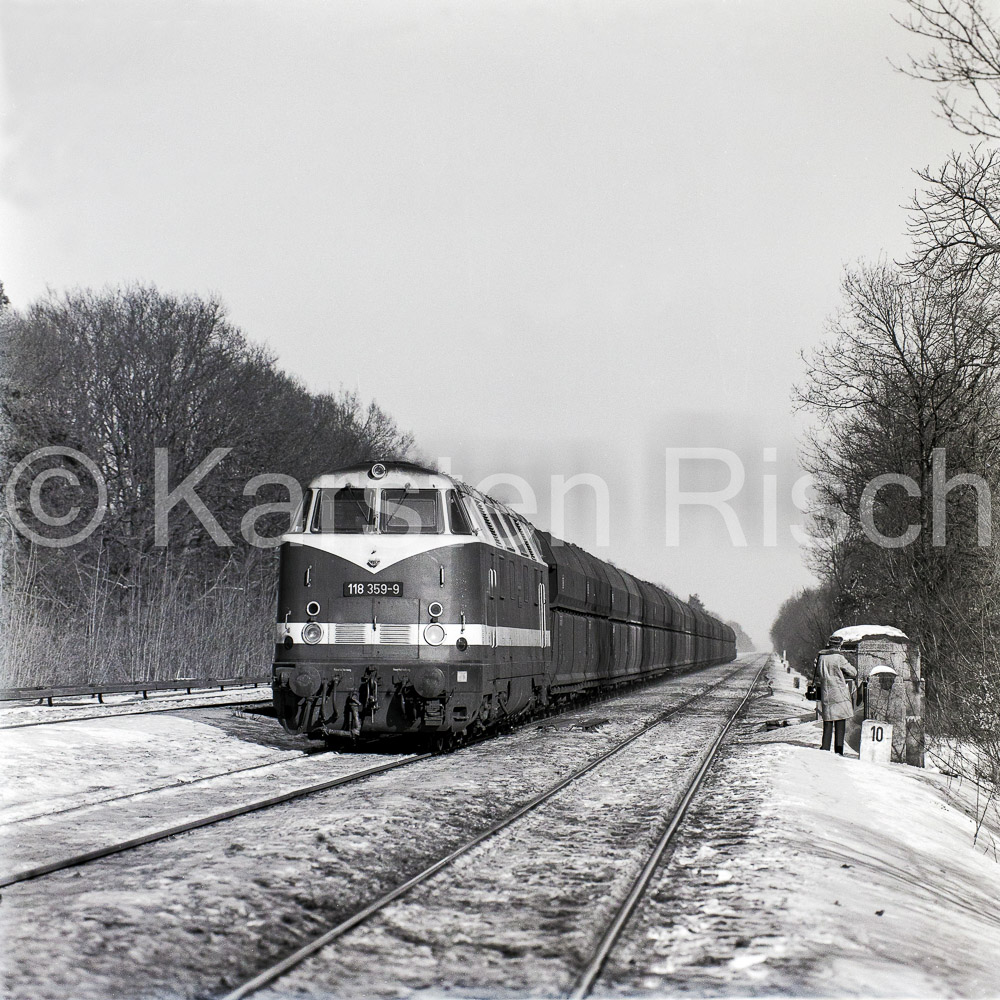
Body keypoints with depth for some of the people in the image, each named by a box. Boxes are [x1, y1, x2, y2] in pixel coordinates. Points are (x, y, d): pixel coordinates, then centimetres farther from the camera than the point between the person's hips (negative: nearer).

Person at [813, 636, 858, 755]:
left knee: (827, 724, 10)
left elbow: (817, 676, 16)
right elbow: (854, 673, -3)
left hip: (826, 695, 5)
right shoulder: (839, 658, -10)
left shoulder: (821, 657, 7)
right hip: (839, 694, -5)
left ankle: (825, 750, 7)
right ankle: (838, 751, -5)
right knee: (840, 725, -1)